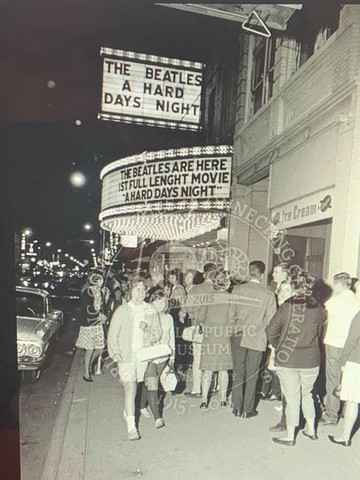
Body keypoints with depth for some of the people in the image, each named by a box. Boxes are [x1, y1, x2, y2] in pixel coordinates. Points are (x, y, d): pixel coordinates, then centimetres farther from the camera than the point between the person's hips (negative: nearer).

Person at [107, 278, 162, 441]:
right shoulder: (121, 311, -3)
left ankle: (128, 411, 41)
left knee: (135, 387, 16)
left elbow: (157, 334, 4)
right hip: (126, 356, -3)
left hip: (144, 355, 3)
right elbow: (112, 335, 1)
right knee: (130, 387, -12)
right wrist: (115, 354, -8)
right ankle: (131, 427, -7)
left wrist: (147, 330, -16)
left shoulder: (151, 311, 3)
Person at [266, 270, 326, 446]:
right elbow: (319, 332, 7)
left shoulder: (286, 307, -12)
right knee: (307, 394, 24)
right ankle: (311, 430, 37)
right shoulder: (318, 309, -3)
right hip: (311, 360, 3)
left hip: (287, 360, -3)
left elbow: (270, 331, -12)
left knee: (292, 398, 9)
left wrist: (278, 346, 4)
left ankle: (290, 436, 21)